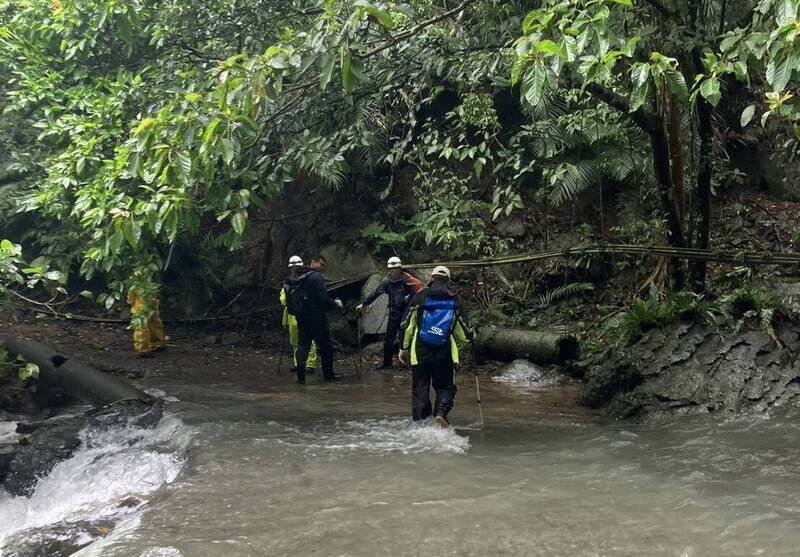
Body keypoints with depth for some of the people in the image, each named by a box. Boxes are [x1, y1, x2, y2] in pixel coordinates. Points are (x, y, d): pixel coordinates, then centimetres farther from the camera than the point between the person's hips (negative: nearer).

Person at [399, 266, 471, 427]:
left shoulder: (421, 297, -1)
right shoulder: (453, 301, 3)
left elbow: (408, 325, -2)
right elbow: (461, 330, 9)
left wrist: (404, 348, 6)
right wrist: (469, 336, 32)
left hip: (420, 351, -1)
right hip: (444, 353, 1)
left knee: (420, 388, 7)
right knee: (445, 386, 12)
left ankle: (419, 421, 4)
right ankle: (441, 413, -12)